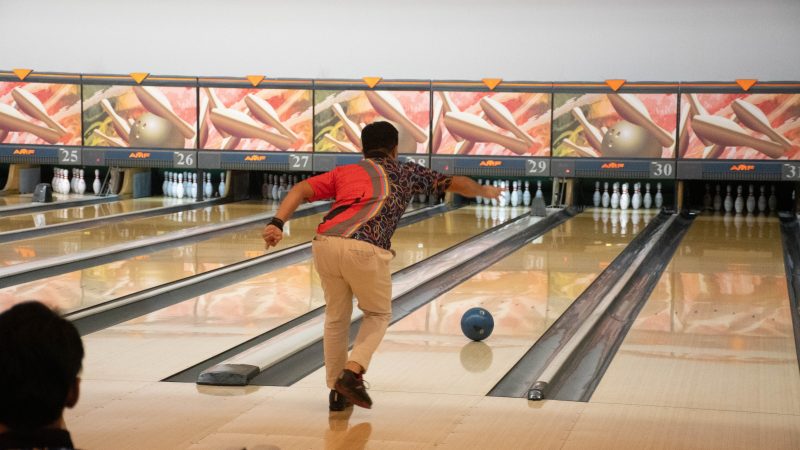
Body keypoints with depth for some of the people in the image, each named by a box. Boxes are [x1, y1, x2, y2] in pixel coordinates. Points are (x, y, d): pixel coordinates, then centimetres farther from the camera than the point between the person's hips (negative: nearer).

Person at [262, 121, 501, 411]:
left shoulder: (343, 172, 27)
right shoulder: (407, 173, 26)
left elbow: (300, 190, 11)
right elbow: (456, 184, 38)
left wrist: (277, 223, -1)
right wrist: (485, 191, 56)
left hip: (325, 244, 3)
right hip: (365, 250, -3)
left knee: (336, 317, 22)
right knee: (378, 314, 21)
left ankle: (337, 392, 24)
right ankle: (352, 372, 1)